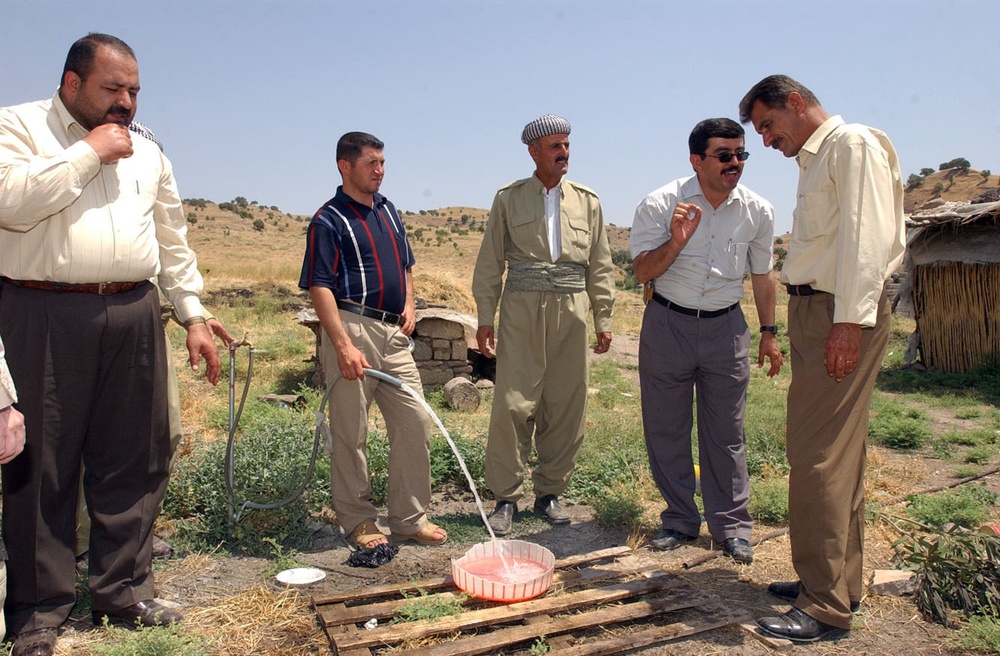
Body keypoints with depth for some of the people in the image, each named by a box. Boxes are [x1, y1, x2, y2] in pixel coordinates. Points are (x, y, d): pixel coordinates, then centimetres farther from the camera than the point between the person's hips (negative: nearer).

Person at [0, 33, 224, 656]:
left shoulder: (147, 152, 19)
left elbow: (174, 243, 19)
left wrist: (194, 315, 13)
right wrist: (88, 153, -9)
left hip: (134, 315, 5)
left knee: (133, 461, 7)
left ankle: (124, 588, 21)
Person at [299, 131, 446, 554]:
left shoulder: (388, 210, 17)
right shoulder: (329, 220, -6)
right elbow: (319, 287, -13)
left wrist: (409, 305, 9)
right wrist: (343, 345, -21)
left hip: (394, 333, 7)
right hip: (353, 327, -7)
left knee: (415, 422, 7)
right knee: (350, 432, 3)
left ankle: (409, 517, 19)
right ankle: (357, 520, 18)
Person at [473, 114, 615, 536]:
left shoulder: (587, 201, 14)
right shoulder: (509, 199, 9)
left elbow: (600, 266, 14)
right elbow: (489, 264, 7)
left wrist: (603, 318, 8)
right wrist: (484, 318, 0)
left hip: (570, 313, 2)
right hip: (521, 311, -2)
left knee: (566, 407, 4)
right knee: (513, 404, -5)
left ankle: (550, 493, 18)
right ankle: (506, 497, 8)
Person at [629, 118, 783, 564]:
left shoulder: (757, 211, 0)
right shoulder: (660, 204, -10)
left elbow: (762, 274, 11)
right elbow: (642, 272, -10)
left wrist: (768, 333, 13)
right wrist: (675, 241, -27)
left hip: (726, 327, 2)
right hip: (667, 325, -1)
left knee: (726, 432, 5)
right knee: (665, 429, 6)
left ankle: (732, 527, 18)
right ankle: (680, 521, 22)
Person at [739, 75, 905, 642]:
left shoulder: (852, 143, -6)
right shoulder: (815, 159, 22)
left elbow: (866, 235, -17)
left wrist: (850, 321, -22)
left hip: (841, 313, -10)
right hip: (815, 309, 10)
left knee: (820, 456, -9)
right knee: (837, 452, 14)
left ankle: (826, 607, -1)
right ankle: (840, 580, 25)